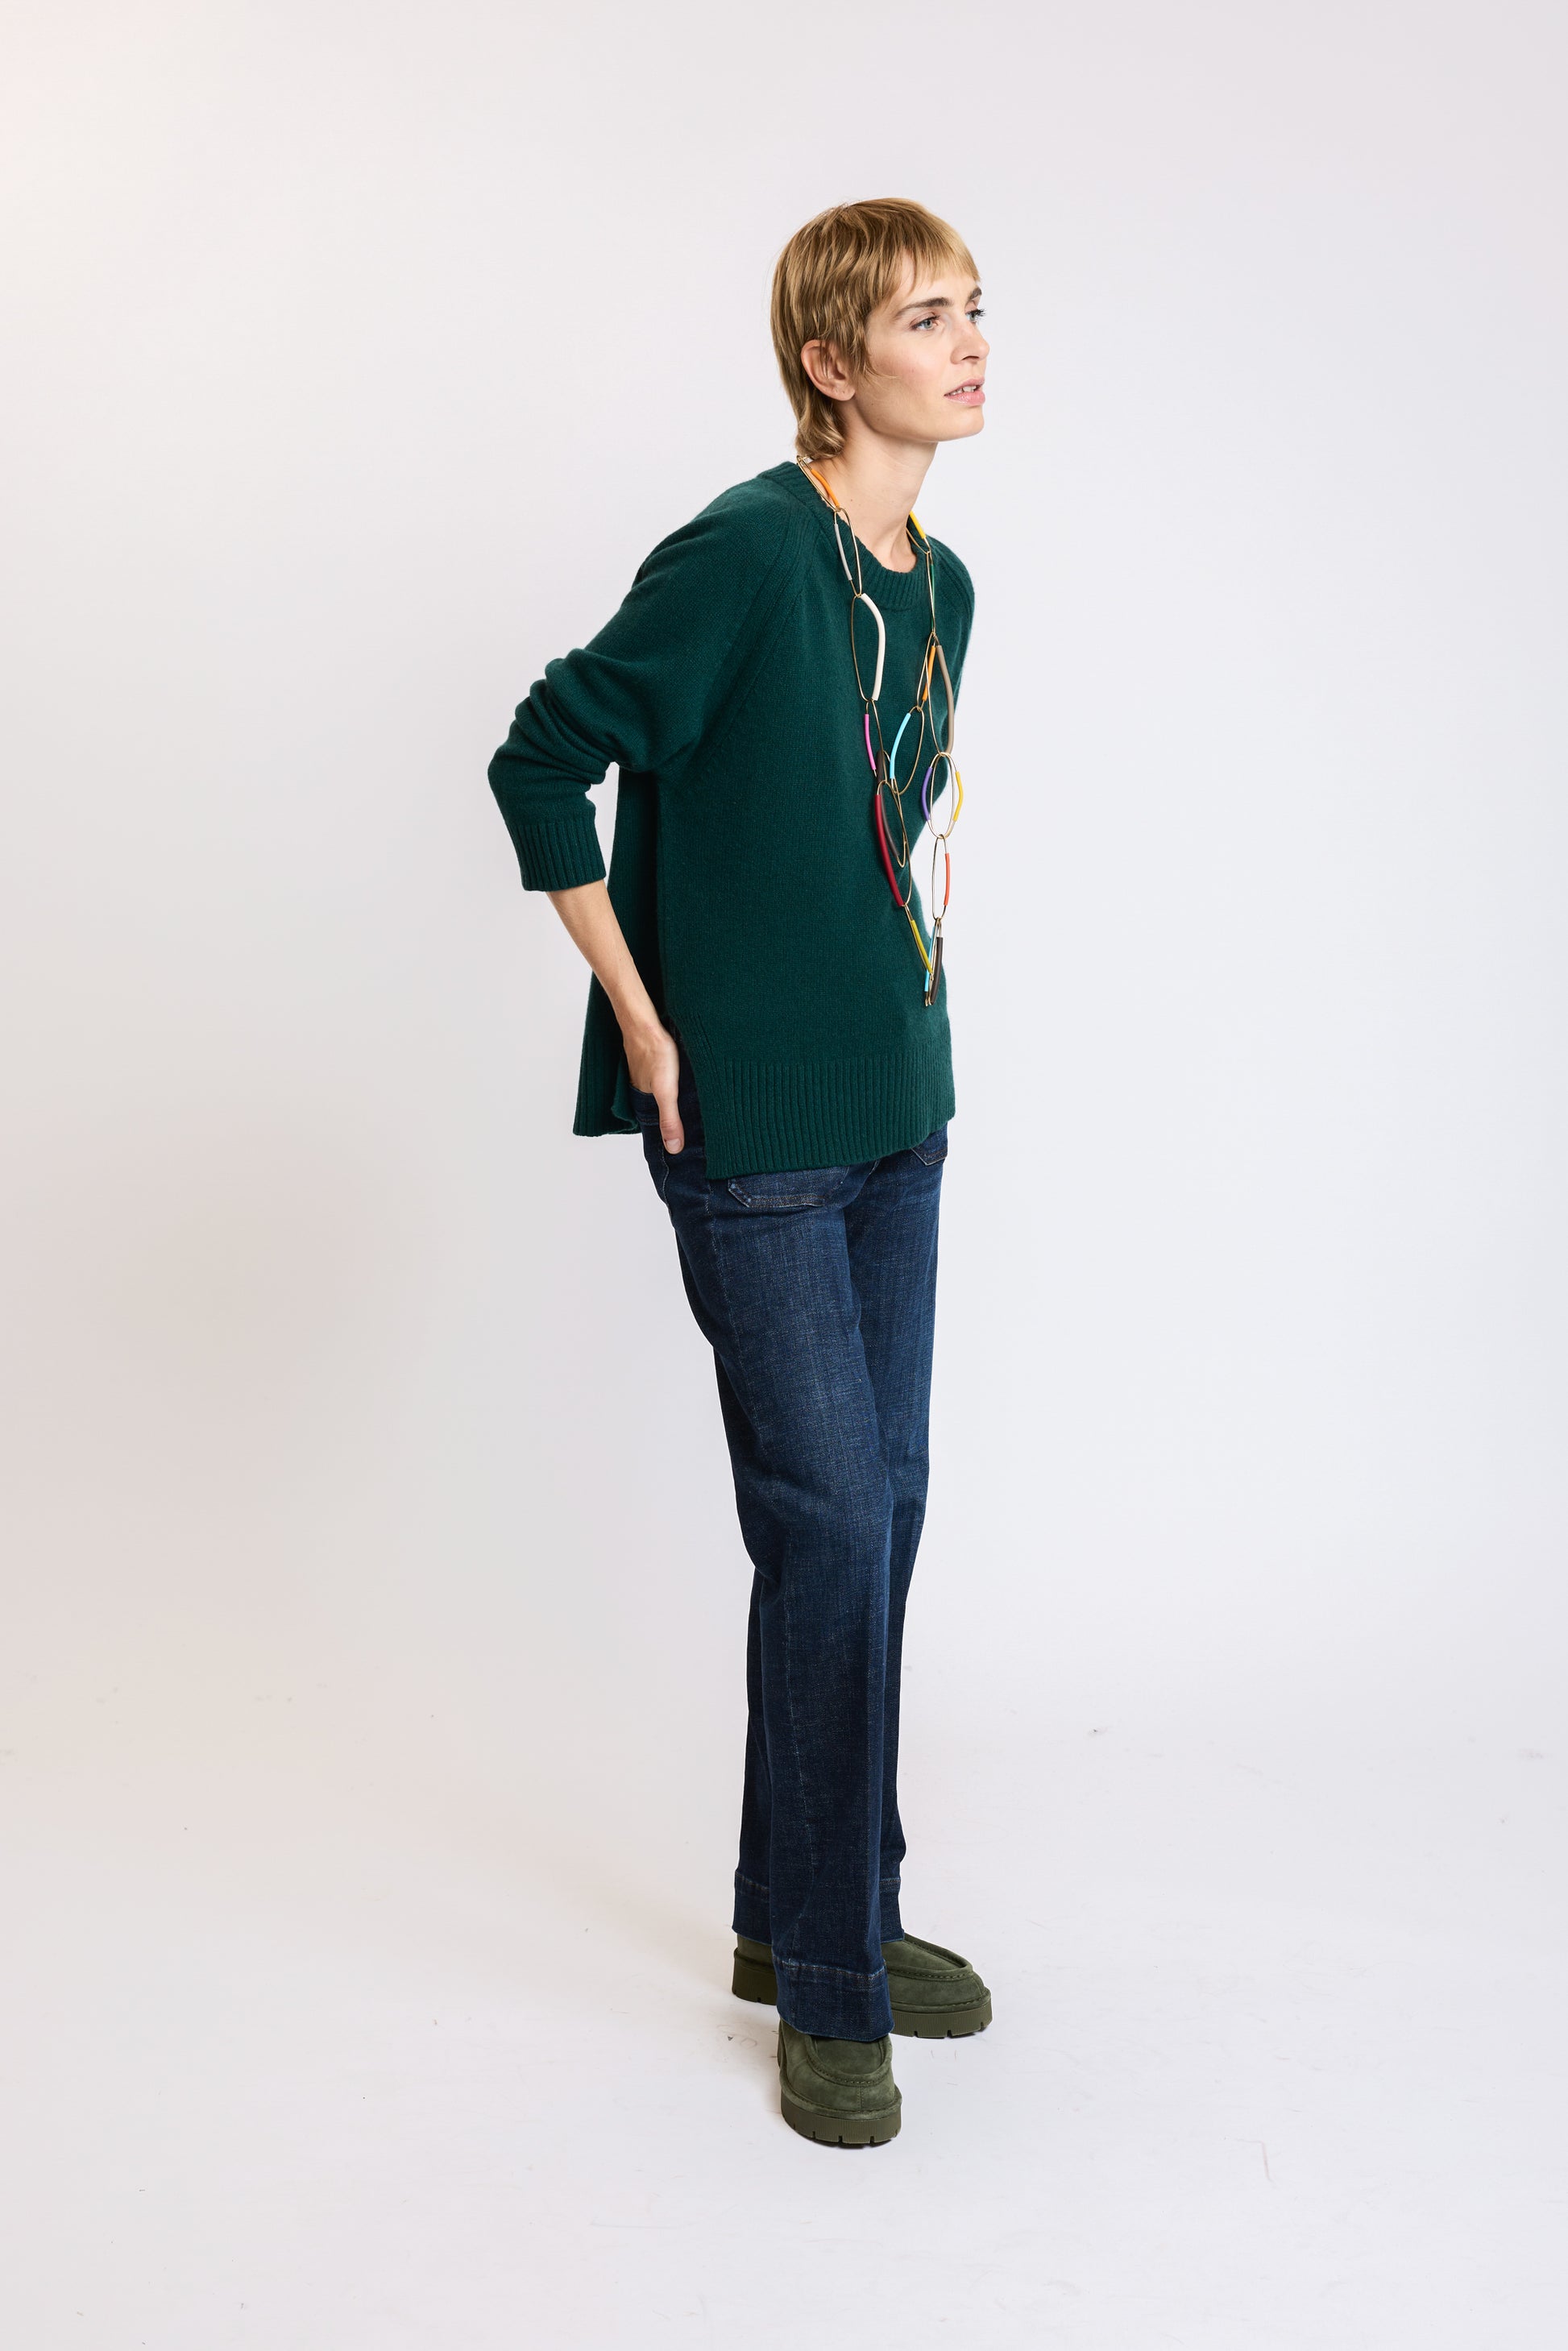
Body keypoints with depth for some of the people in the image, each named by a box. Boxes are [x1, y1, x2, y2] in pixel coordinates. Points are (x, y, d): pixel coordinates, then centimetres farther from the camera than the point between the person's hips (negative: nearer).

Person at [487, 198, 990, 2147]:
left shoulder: (939, 586, 11)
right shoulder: (745, 553, -14)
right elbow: (543, 762, -11)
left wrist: (902, 989, 15)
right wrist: (639, 1020, -11)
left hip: (895, 1118, 8)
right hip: (751, 1128, -8)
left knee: (879, 1509, 12)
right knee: (827, 1521, -6)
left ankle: (814, 1912, 28)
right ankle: (826, 1986, 11)